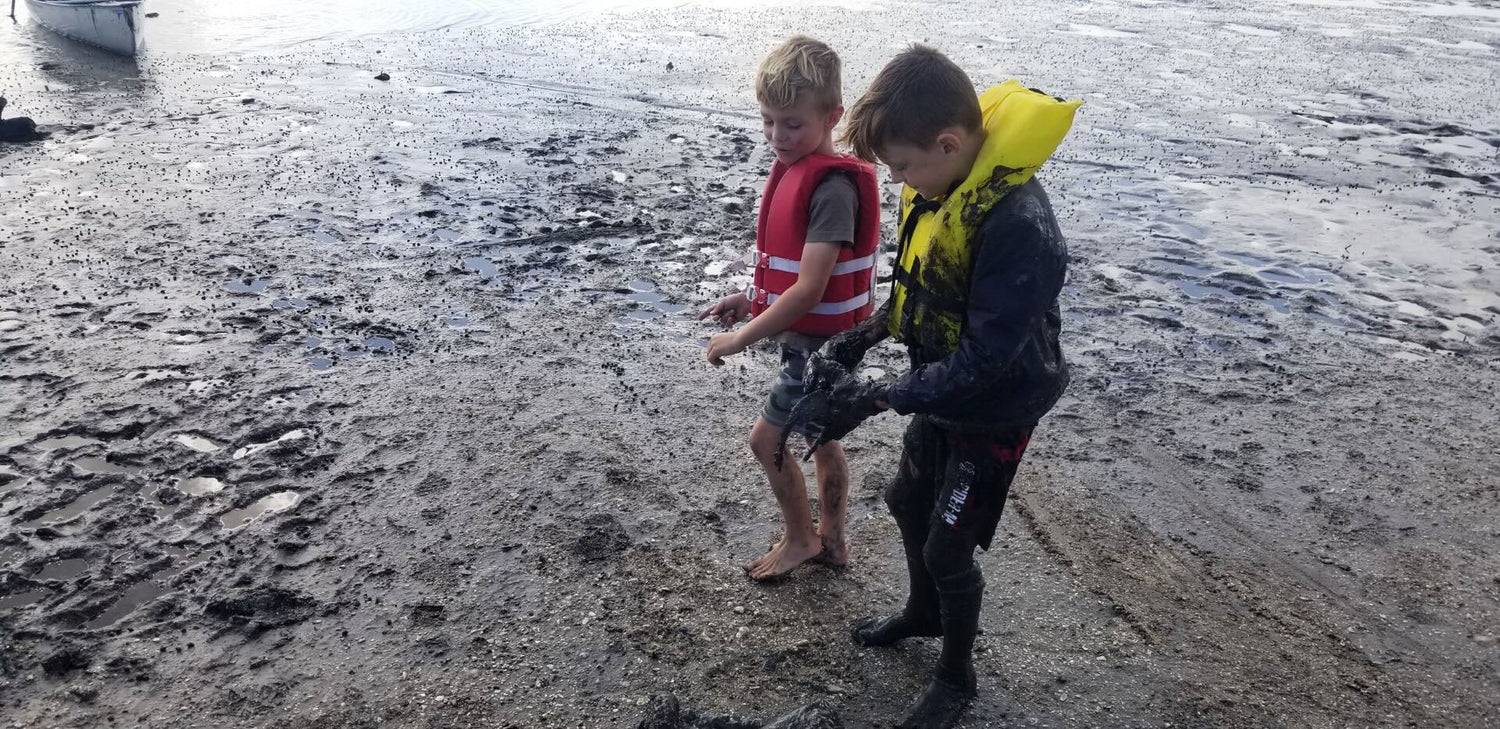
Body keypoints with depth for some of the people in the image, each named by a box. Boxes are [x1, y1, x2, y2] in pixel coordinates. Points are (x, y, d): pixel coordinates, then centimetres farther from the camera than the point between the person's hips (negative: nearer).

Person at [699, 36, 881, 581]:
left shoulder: (832, 187, -25)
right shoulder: (794, 168, 3)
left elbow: (809, 289, -28)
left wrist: (741, 338, -21)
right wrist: (753, 298, 3)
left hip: (822, 341, -9)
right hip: (813, 336, 9)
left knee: (766, 438, 2)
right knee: (821, 438, 19)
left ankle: (800, 539, 23)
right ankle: (831, 540, 36)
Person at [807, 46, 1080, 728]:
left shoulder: (1018, 225, -35)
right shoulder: (940, 182, -9)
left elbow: (981, 363, -31)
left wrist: (874, 398, -25)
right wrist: (858, 339, -5)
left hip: (993, 414, -8)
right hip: (940, 395, 8)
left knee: (947, 549, 7)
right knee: (908, 504, 25)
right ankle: (923, 612, 53)